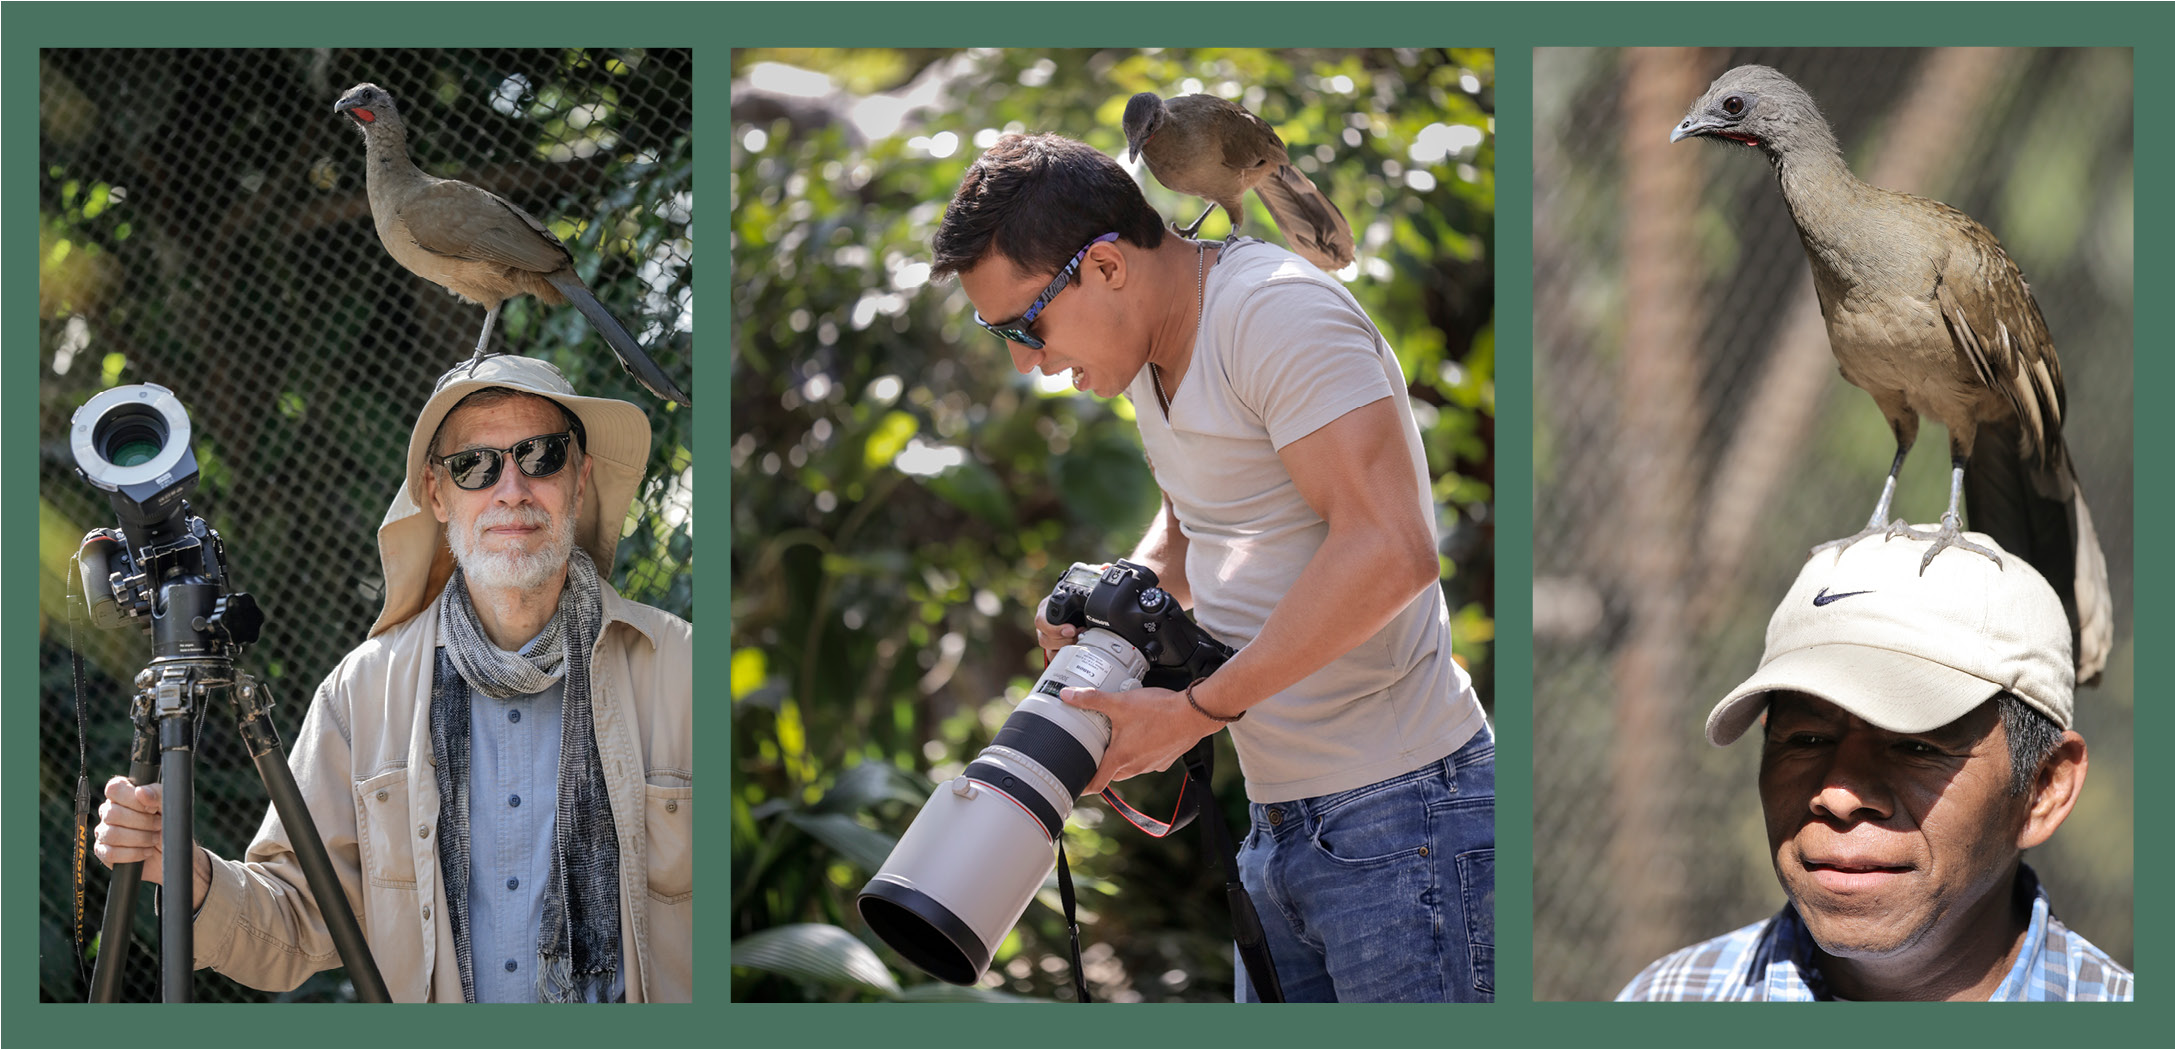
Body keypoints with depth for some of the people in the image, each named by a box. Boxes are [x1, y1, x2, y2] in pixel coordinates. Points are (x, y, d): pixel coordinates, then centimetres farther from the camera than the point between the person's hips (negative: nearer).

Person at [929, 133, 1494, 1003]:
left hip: (1399, 815, -9)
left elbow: (1390, 551, -26)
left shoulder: (1275, 311, -17)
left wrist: (1198, 711, -20)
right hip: (1281, 823, 9)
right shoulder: (1155, 351, 13)